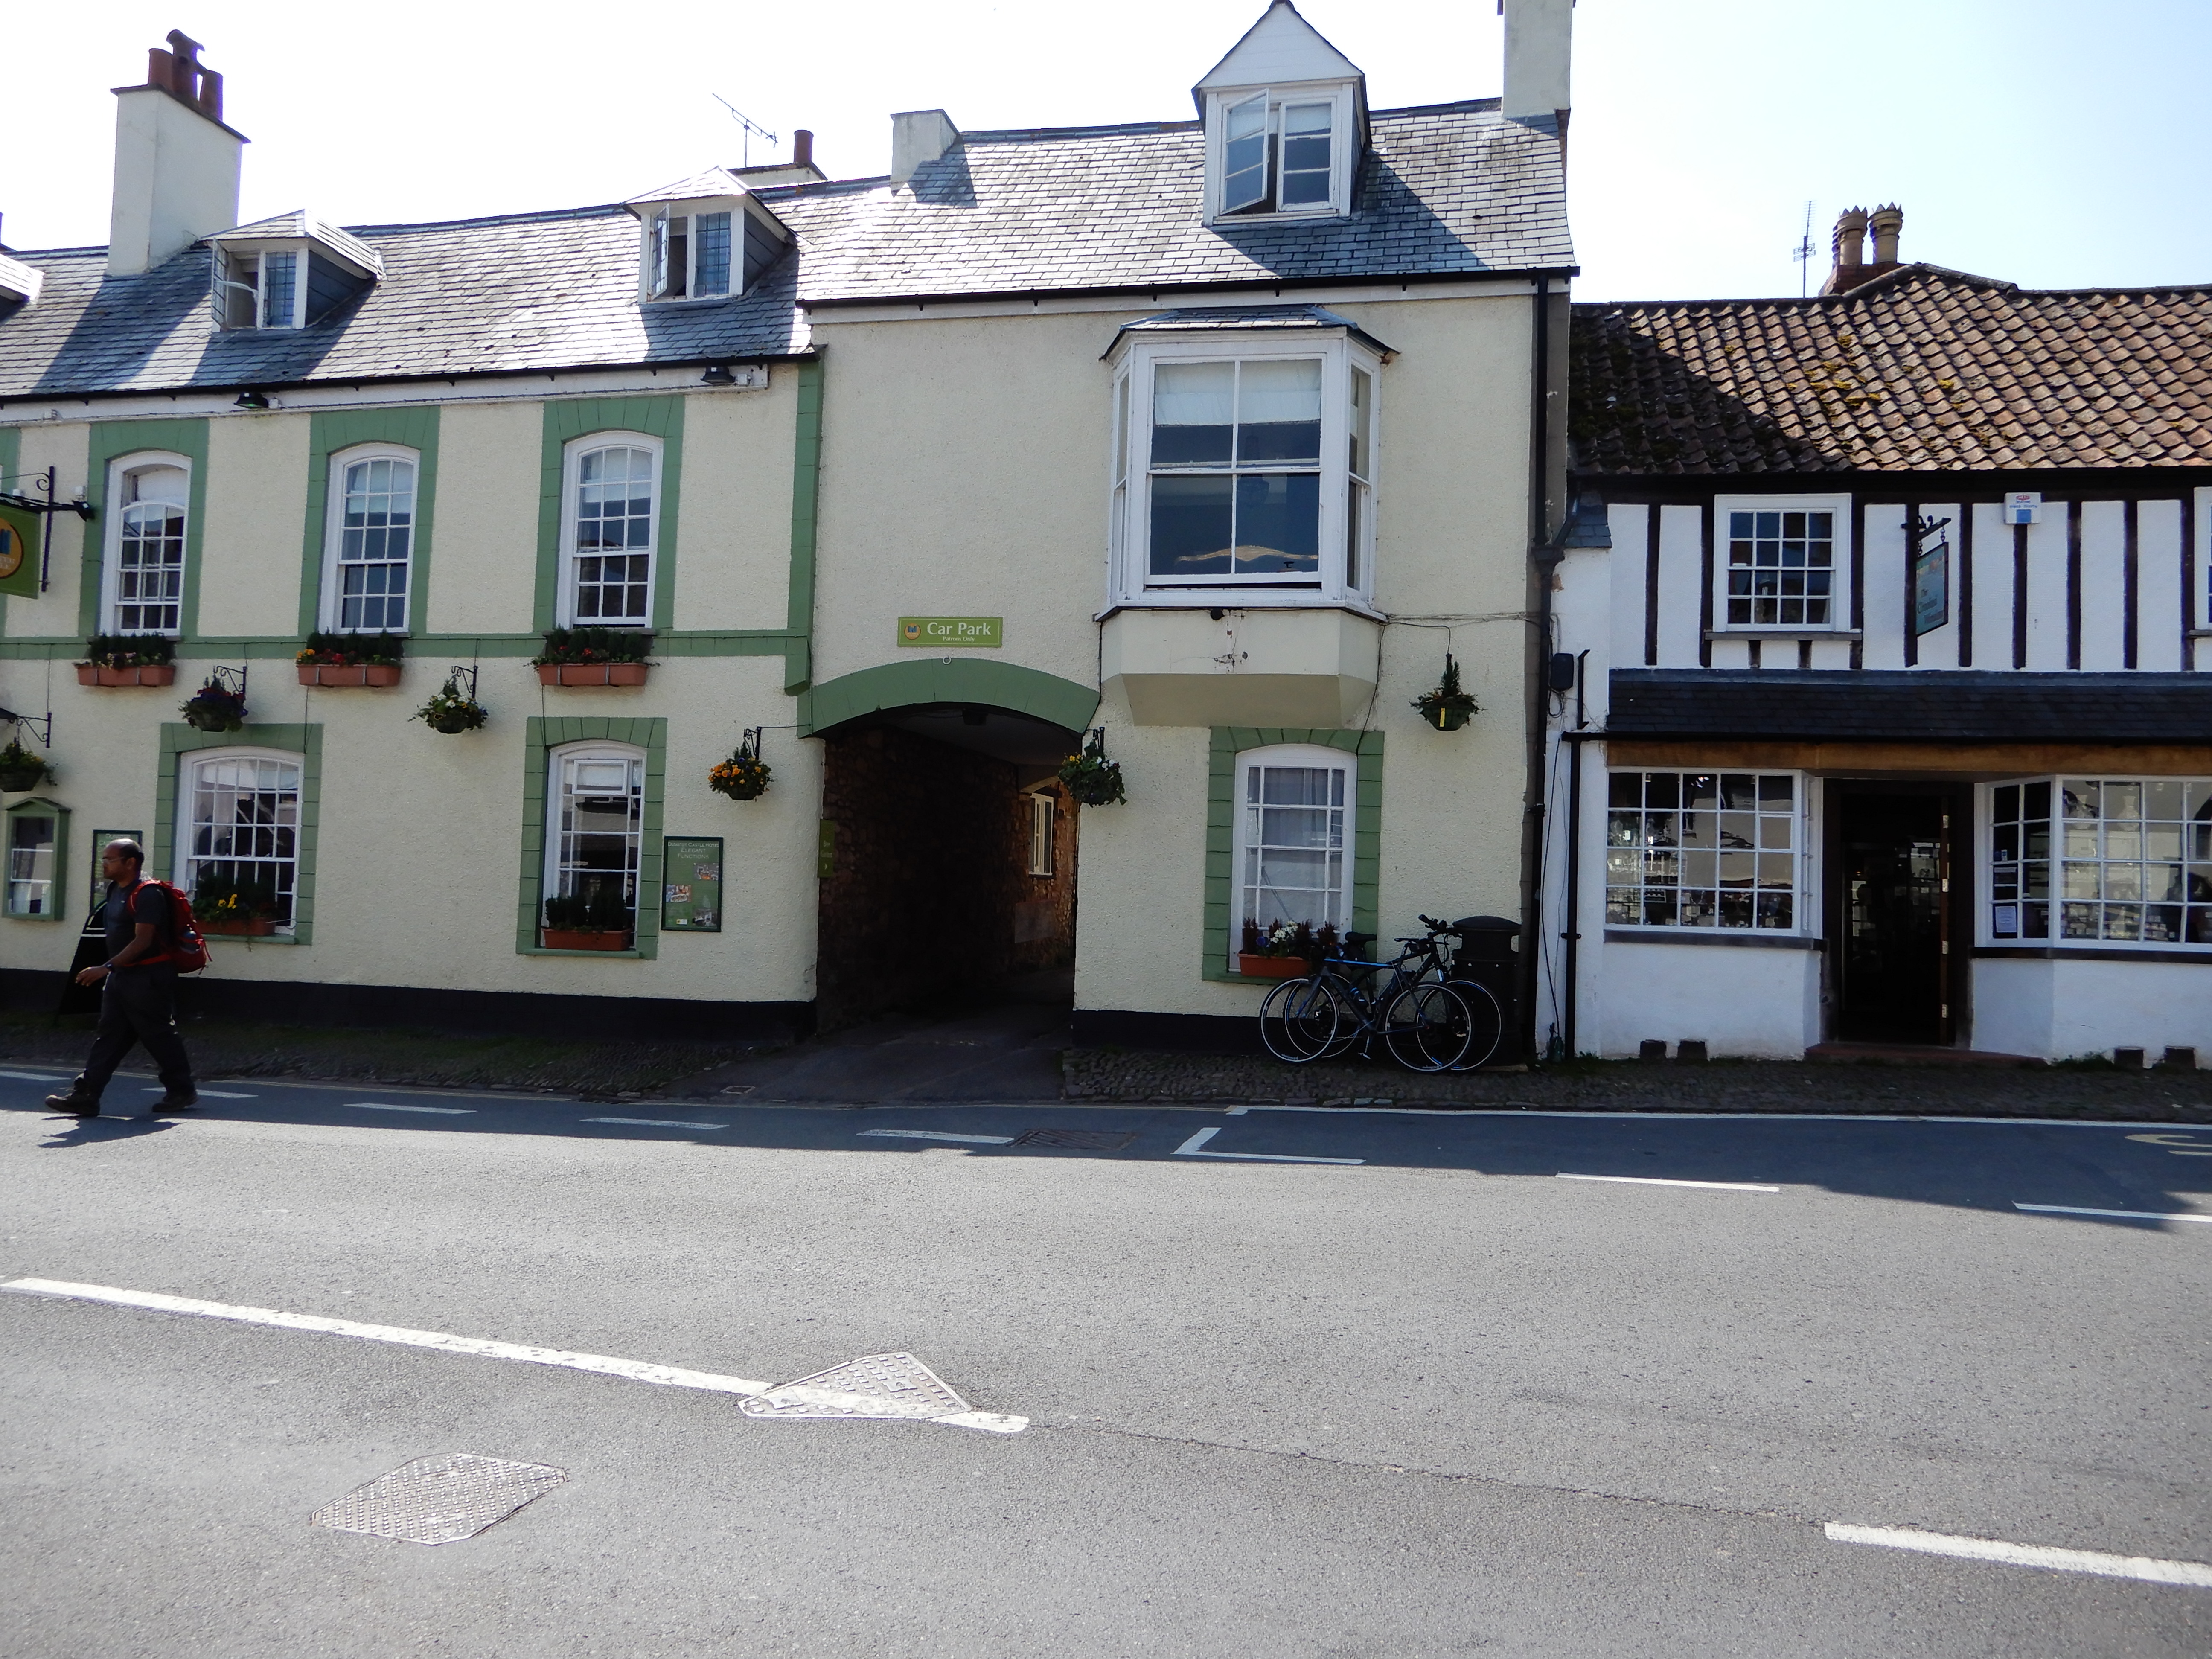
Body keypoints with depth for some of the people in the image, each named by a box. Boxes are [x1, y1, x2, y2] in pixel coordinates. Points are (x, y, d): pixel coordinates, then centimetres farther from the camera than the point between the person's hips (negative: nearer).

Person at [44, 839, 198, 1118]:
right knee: (110, 1035, 6)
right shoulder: (117, 891, 14)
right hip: (121, 975, 10)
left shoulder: (147, 894, -17)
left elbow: (143, 940, -23)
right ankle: (85, 1096, 4)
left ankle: (183, 1092, 10)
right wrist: (110, 970, 20)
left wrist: (107, 967, -26)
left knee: (158, 1036, -1)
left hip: (148, 977, -10)